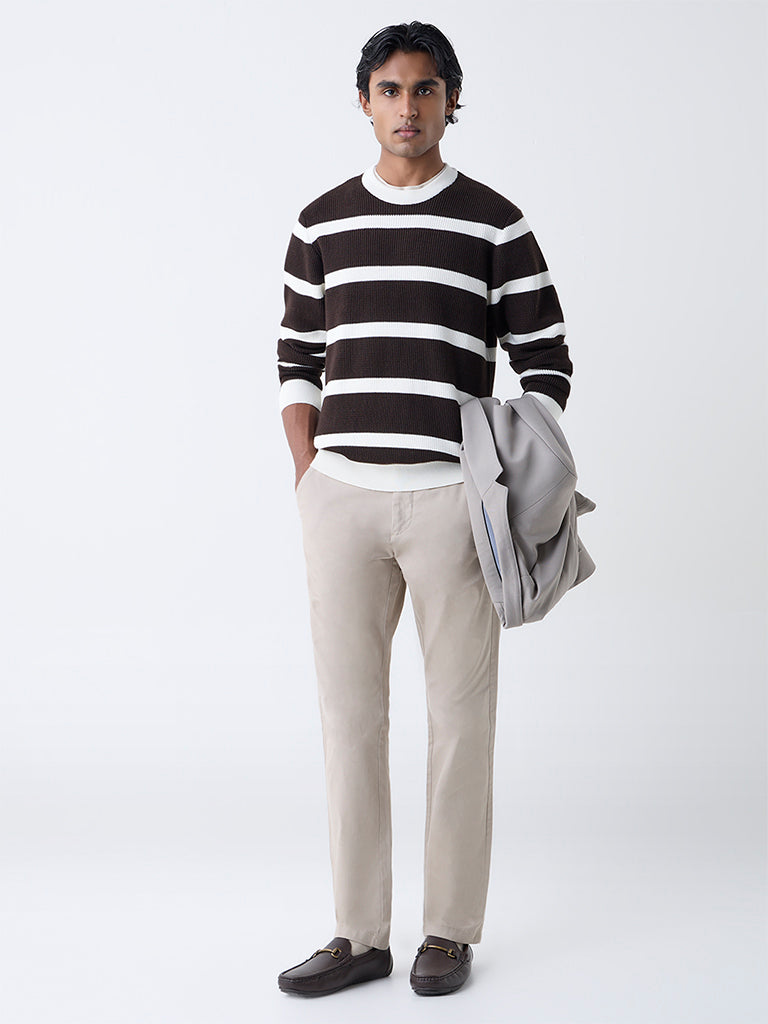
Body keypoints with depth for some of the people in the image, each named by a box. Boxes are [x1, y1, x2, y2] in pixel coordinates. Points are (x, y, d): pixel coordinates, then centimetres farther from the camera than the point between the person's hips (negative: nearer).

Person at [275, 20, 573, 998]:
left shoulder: (496, 223, 2)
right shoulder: (321, 223, 10)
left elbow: (546, 365, 5)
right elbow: (298, 360, 14)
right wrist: (310, 481, 4)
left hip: (452, 501, -2)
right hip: (341, 501, 3)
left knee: (459, 715, 3)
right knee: (349, 713, 4)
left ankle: (450, 930, 16)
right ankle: (360, 934, 14)